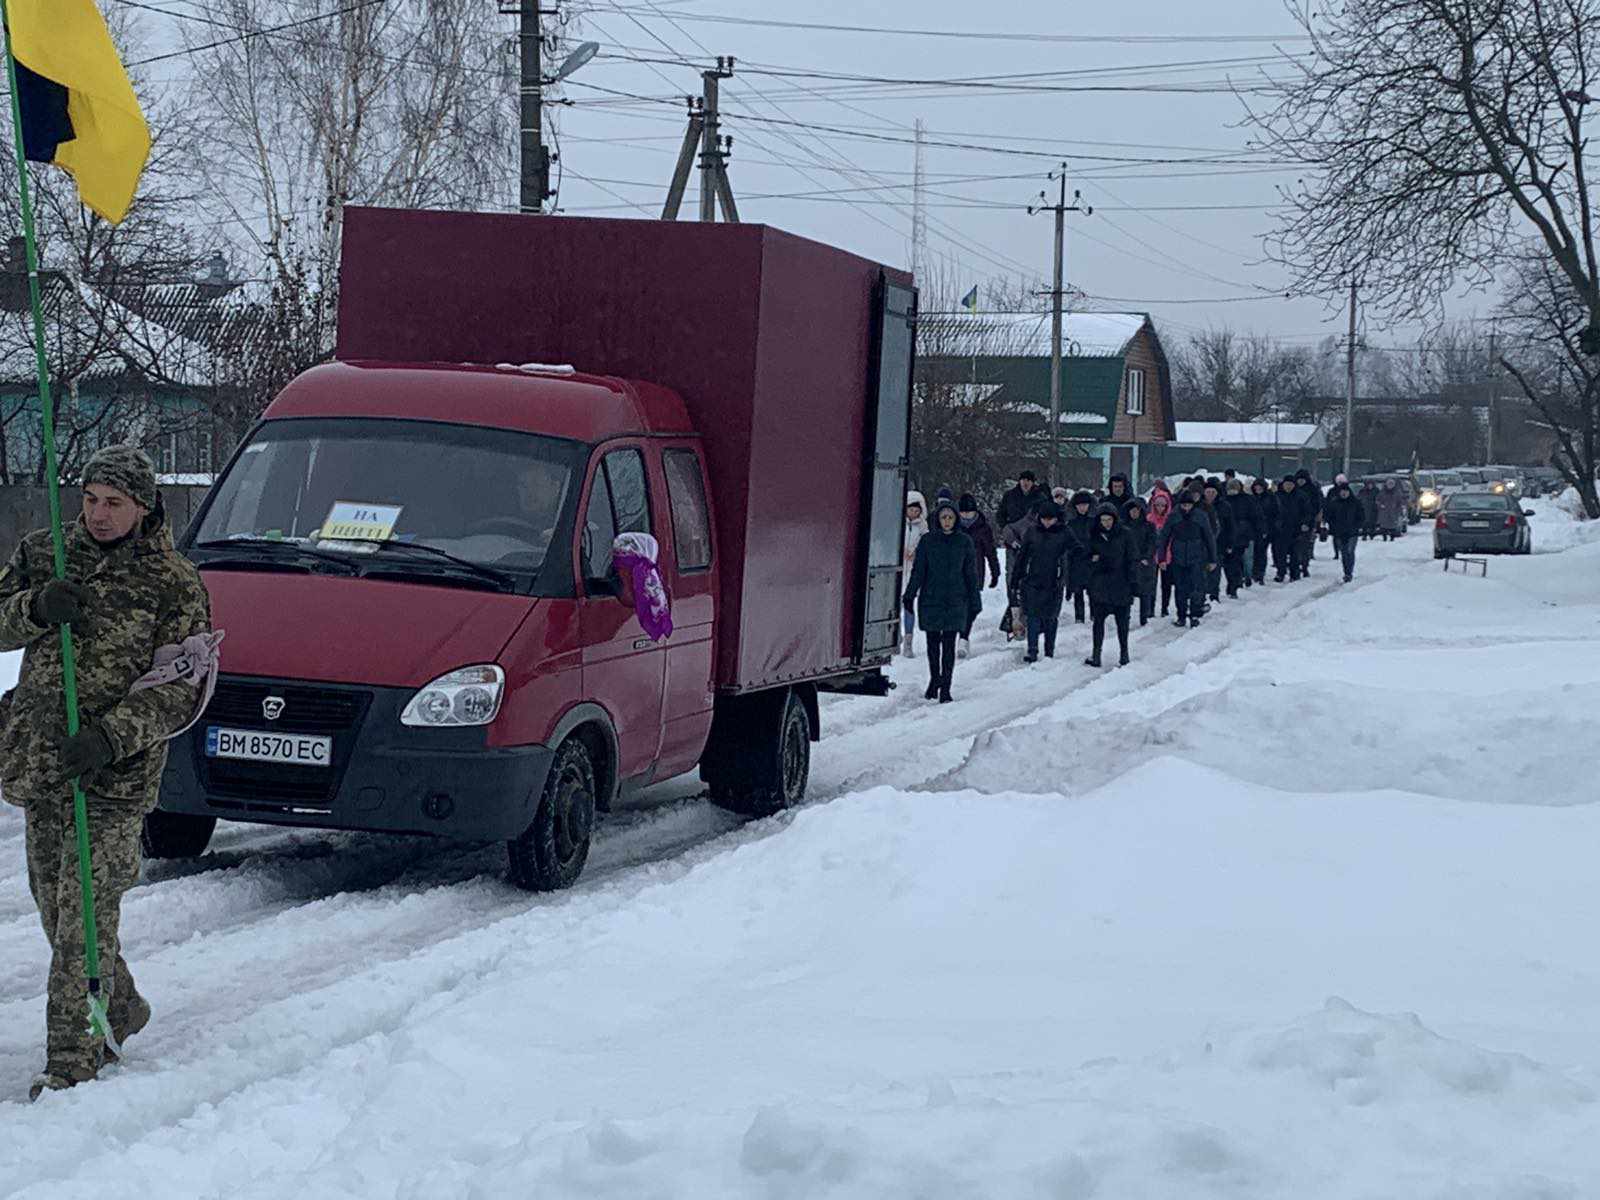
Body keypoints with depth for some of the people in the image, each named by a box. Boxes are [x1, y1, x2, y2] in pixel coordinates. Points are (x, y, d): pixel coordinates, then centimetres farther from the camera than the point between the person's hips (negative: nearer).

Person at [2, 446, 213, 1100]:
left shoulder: (173, 585, -4)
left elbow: (181, 690, -8)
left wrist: (112, 736, -22)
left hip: (116, 776, -5)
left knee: (86, 912, -12)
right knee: (54, 905, 13)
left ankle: (70, 1058, -8)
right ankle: (119, 1011, 33)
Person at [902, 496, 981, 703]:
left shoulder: (964, 542, 3)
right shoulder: (927, 540, 2)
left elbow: (971, 574, 8)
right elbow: (918, 570, 3)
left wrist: (975, 602, 7)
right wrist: (910, 595, -5)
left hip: (955, 601, -1)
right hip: (930, 599, 1)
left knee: (949, 645, -4)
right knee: (933, 643, 9)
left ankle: (945, 688, -2)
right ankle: (934, 680, 27)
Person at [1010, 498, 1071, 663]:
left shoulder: (1064, 534, -1)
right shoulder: (1033, 532, 4)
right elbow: (1021, 557, 10)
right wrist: (1015, 580, 10)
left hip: (1054, 583, -1)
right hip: (1032, 582, 1)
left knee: (1051, 618, 6)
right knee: (1033, 617, -7)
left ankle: (1049, 653, 17)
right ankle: (1032, 652, -8)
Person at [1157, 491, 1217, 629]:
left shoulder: (1201, 517, -3)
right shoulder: (1173, 518, -1)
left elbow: (1210, 538, 5)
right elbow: (1164, 538, 5)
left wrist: (1212, 560, 6)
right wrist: (1162, 558, 2)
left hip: (1197, 559, -1)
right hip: (1178, 560, 1)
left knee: (1197, 587, -10)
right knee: (1180, 589, 6)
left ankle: (1194, 615, -2)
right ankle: (1182, 616, 16)